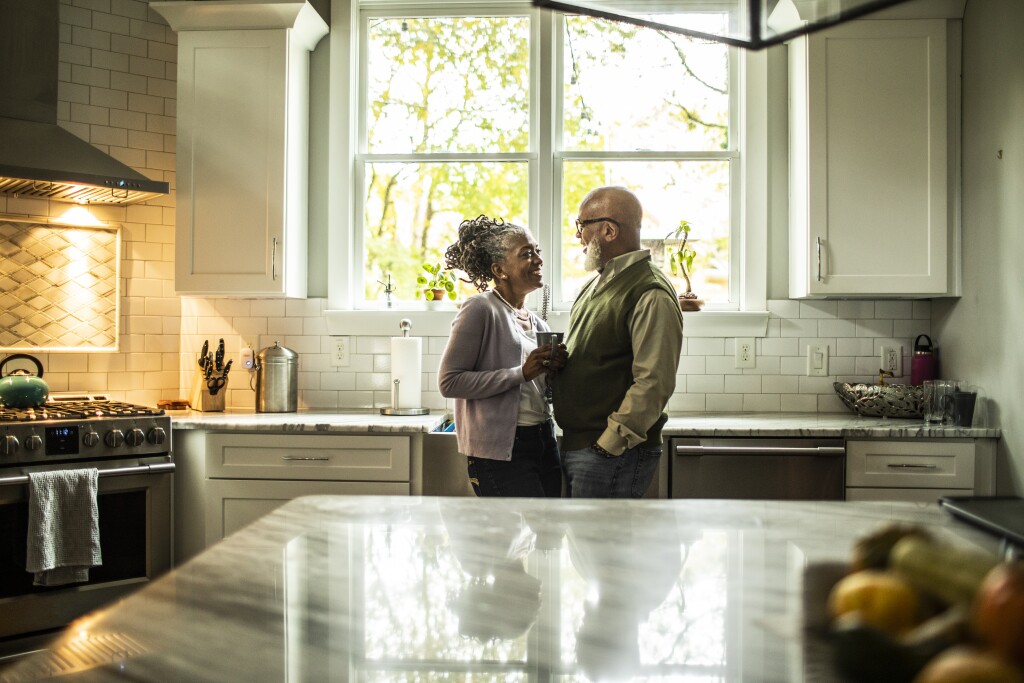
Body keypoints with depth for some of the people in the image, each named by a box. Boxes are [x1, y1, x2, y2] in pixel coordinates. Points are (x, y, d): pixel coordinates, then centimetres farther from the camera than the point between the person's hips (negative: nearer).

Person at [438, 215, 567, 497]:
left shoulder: (537, 323, 14)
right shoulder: (480, 310, -9)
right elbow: (449, 382, -17)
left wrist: (554, 368, 0)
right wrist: (521, 373, -19)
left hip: (544, 443, 8)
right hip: (499, 451, -8)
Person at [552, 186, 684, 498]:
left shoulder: (651, 294, -15)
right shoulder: (595, 285, 15)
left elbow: (654, 384, -22)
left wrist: (608, 446, -20)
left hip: (614, 453, -9)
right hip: (574, 446, 9)